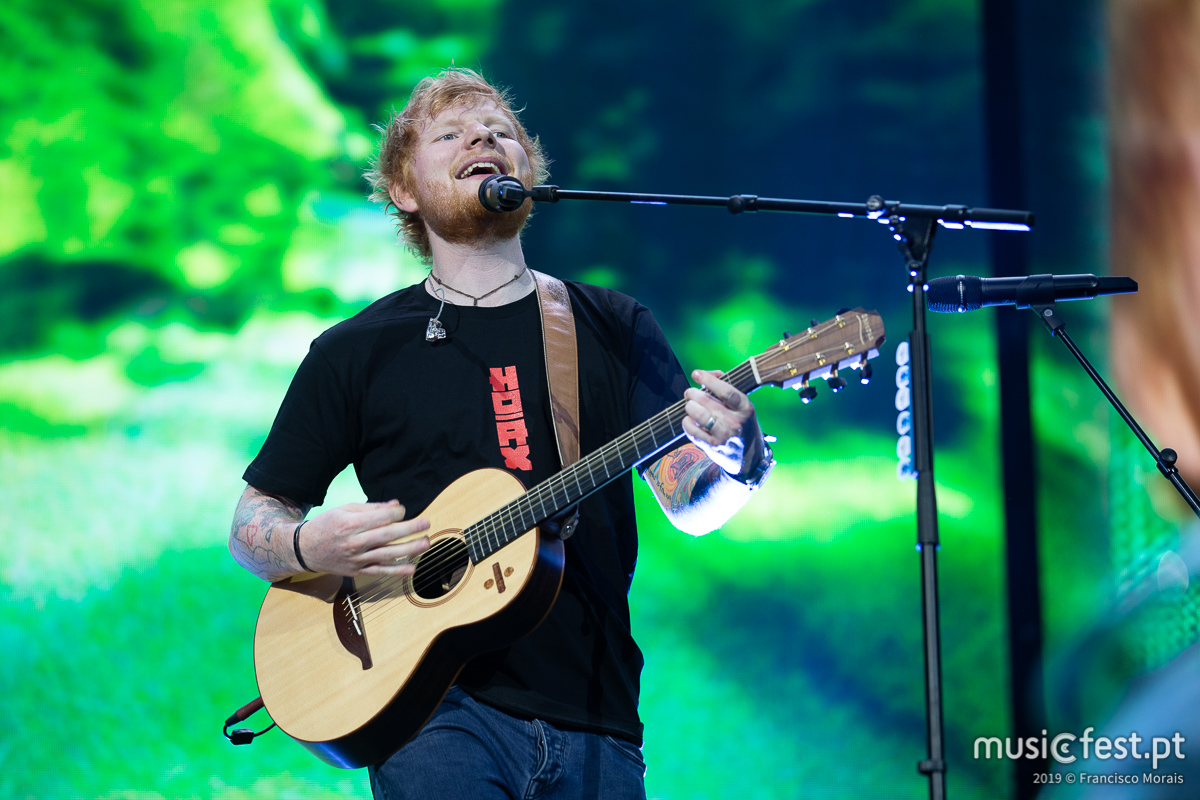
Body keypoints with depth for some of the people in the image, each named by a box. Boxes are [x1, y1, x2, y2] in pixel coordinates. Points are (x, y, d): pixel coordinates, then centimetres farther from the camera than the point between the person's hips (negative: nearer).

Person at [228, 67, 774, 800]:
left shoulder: (613, 326, 11)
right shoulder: (358, 352, 7)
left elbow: (689, 507, 5)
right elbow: (253, 523, 11)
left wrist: (734, 455, -17)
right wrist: (311, 547, -12)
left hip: (595, 723, 2)